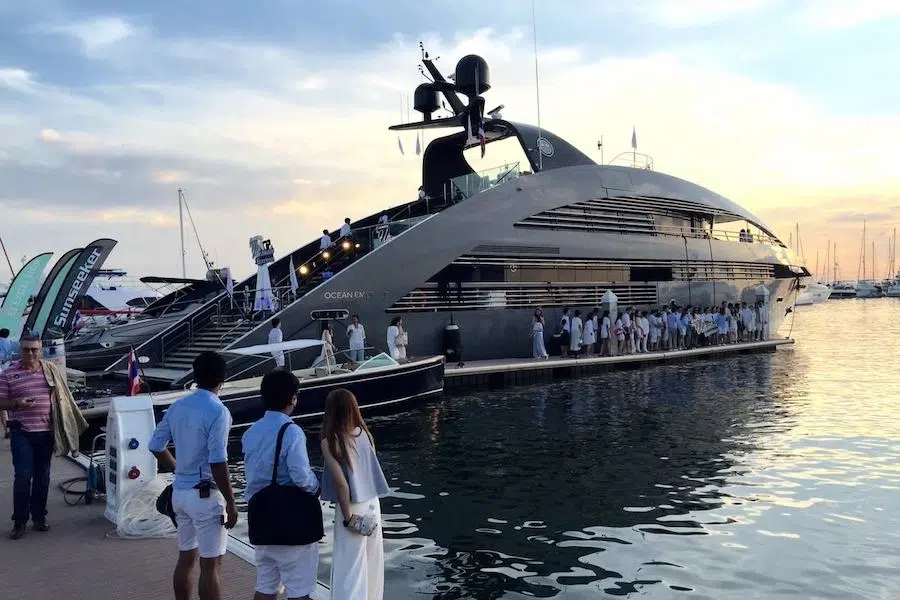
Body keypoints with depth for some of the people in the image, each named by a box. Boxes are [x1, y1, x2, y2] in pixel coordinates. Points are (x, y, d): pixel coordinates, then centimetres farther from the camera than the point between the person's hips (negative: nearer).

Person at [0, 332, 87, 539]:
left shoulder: (51, 370, 6)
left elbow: (62, 398, 12)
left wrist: (67, 427, 8)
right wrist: (17, 403, -18)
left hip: (46, 431, 2)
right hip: (21, 432, -2)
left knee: (42, 476, 10)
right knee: (23, 476, -5)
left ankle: (39, 517, 22)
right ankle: (19, 522, 6)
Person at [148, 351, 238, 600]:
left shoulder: (177, 407, 4)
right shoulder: (218, 412, -19)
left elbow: (155, 446, 12)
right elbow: (217, 463, -22)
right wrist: (231, 503, -14)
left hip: (180, 491, 7)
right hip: (206, 495, -7)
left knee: (186, 557, 19)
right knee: (211, 564, 1)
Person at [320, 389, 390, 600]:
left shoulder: (330, 442, -14)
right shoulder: (364, 434, 1)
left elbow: (341, 482, -19)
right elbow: (371, 470, 5)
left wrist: (347, 516, -12)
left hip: (353, 509, -6)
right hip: (373, 504, 6)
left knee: (349, 567, 4)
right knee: (371, 562, 19)